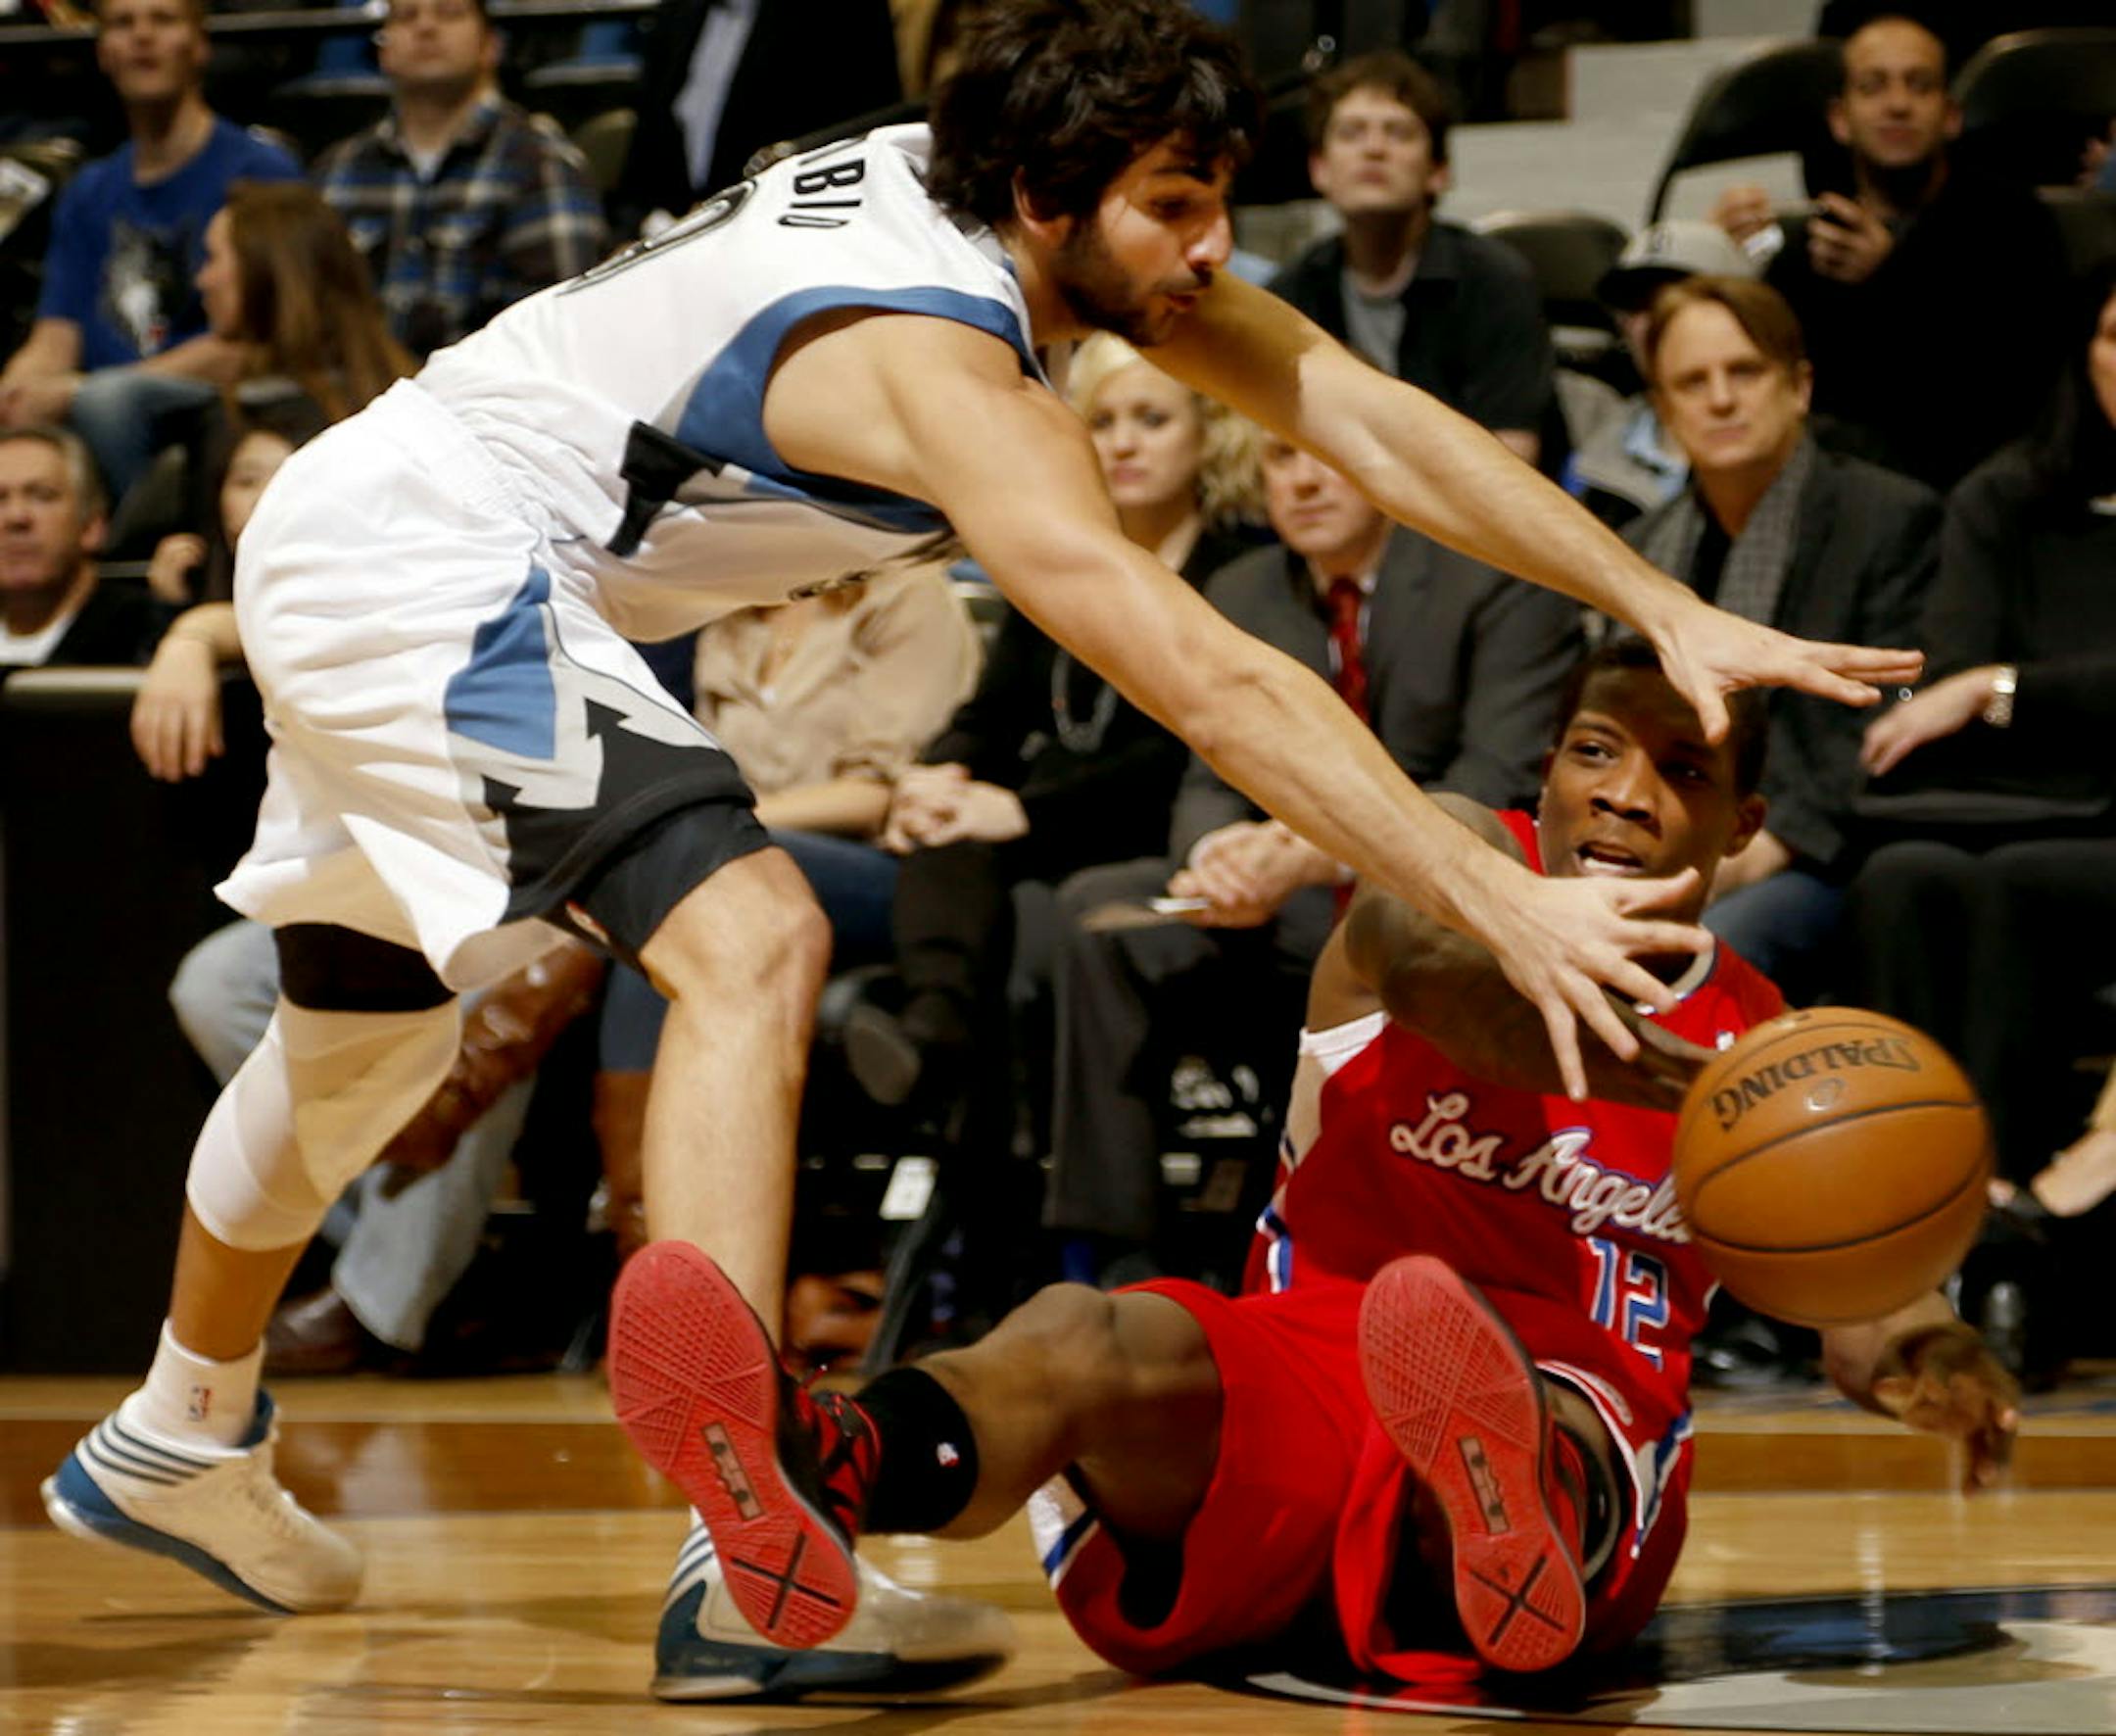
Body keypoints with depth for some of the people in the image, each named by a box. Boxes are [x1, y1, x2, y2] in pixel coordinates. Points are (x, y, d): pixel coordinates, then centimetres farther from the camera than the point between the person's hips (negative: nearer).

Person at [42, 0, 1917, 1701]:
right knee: (751, 944, -26)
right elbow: (1215, 683, -38)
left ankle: (179, 1440, 50)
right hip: (427, 561, -11)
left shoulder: (1022, 195, -3)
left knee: (361, 1040, 27)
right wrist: (1503, 904, -42)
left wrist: (1672, 614, -11)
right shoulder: (934, 358, -29)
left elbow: (1380, 421, -5)